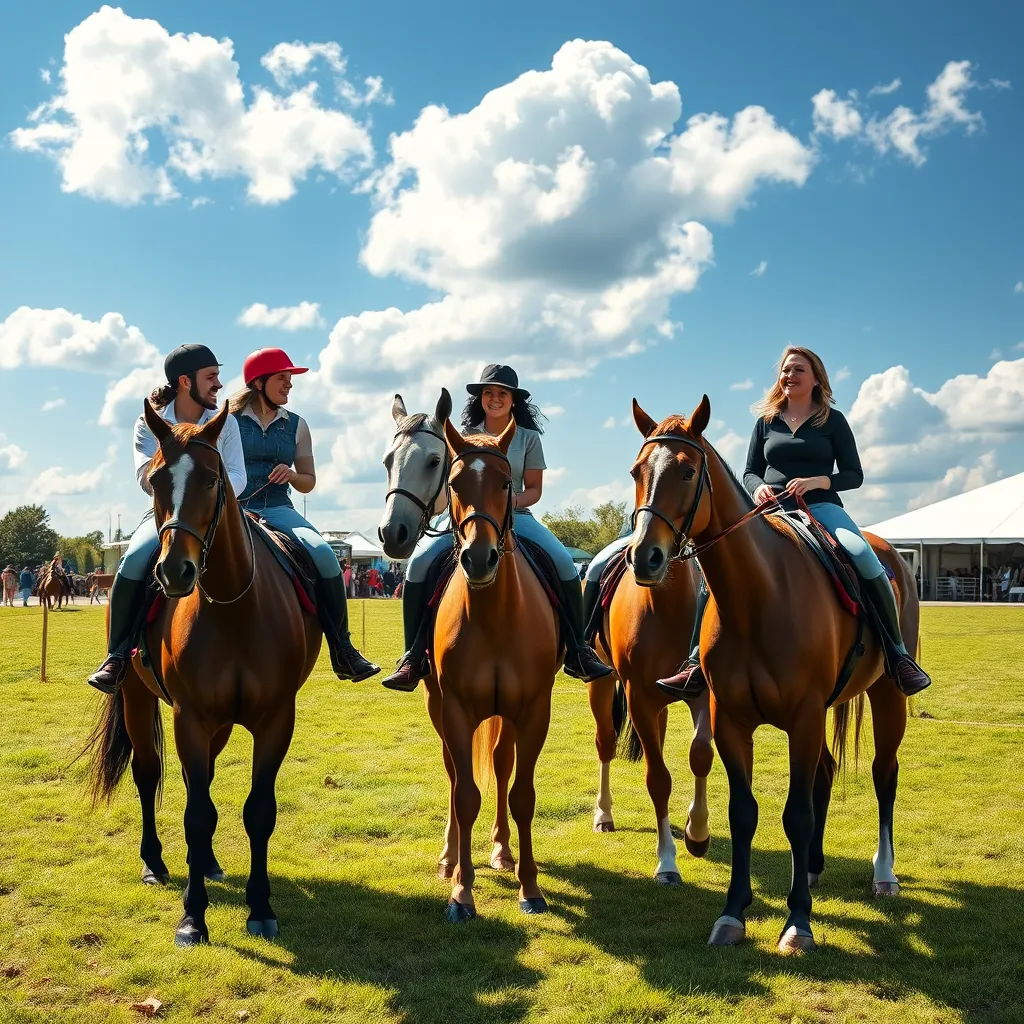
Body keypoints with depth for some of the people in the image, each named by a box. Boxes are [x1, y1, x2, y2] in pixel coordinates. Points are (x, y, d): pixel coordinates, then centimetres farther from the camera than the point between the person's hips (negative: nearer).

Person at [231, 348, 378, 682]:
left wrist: (291, 475, -5)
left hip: (278, 510, 2)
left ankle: (342, 650, -17)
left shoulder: (296, 425, 14)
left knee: (324, 554, -24)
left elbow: (308, 482, 16)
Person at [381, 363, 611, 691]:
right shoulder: (465, 436, 9)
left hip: (515, 515, 0)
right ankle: (414, 657, -18)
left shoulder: (528, 438, 7)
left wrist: (514, 500, -16)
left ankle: (577, 652, -10)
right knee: (419, 563, -26)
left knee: (565, 564, -24)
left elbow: (534, 489, 6)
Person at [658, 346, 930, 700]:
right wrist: (758, 487, -8)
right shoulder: (766, 421, 16)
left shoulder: (833, 421, 9)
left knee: (865, 558, -32)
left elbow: (854, 475, 6)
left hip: (821, 507, -2)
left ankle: (898, 656, -20)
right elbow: (750, 472, 17)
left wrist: (816, 481, -14)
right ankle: (698, 664, -20)